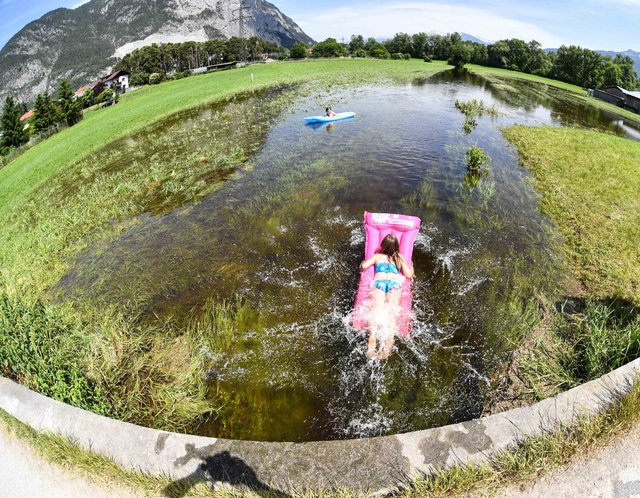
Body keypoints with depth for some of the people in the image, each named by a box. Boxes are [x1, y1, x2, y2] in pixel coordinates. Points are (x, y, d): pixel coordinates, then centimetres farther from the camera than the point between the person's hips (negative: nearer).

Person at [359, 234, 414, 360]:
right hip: (394, 283, 1)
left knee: (377, 307, -22)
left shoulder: (377, 256, 25)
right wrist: (411, 268, 44)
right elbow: (408, 275, 21)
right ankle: (389, 339, -45)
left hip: (379, 282, 0)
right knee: (392, 310, -20)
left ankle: (372, 338, -47)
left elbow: (363, 266, 16)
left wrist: (368, 260, 39)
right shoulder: (399, 257, 27)